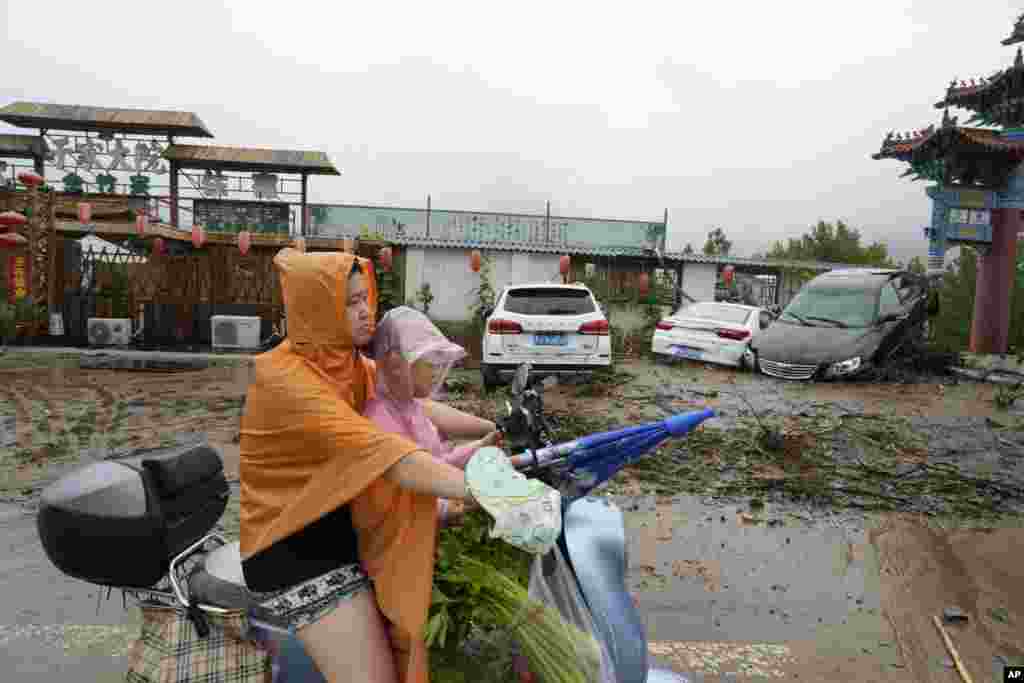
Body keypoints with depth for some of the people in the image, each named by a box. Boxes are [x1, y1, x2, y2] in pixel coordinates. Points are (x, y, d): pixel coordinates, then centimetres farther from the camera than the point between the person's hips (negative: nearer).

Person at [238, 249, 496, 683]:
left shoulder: (350, 362, 5)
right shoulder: (286, 378, -24)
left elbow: (414, 407, 0)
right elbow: (384, 454, -34)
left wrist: (495, 430, -10)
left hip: (344, 519, 8)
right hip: (294, 548, -8)